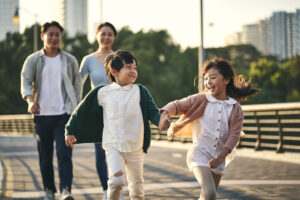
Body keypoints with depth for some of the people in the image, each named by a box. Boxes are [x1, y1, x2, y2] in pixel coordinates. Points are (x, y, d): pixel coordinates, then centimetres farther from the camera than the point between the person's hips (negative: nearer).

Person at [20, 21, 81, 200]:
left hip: (64, 114, -1)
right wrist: (31, 100, -24)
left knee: (64, 153, -13)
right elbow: (26, 81, -5)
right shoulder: (33, 60, 6)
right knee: (45, 156, 7)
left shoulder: (70, 60, 9)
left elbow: (77, 84, 13)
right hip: (42, 114, 1)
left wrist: (75, 108, 6)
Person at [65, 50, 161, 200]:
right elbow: (82, 110, 11)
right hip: (113, 147, -2)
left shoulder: (140, 91, 3)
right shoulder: (102, 92, 1)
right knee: (116, 181, -22)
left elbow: (152, 112, 0)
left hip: (135, 147, 2)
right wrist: (71, 131, 15)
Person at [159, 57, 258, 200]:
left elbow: (234, 135, -4)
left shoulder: (235, 109, 2)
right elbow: (177, 105, -7)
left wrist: (221, 156, -16)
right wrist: (165, 115, -29)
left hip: (218, 157, 4)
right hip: (199, 152, -4)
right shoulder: (200, 100, -2)